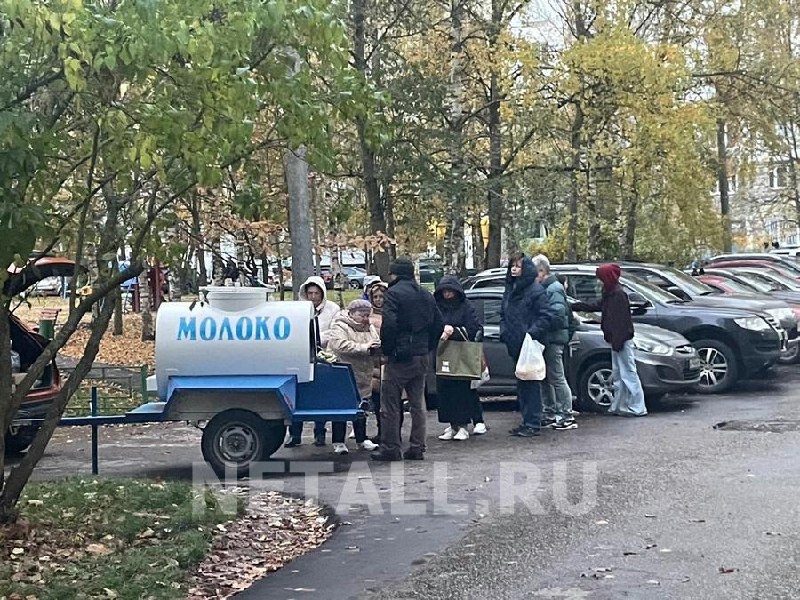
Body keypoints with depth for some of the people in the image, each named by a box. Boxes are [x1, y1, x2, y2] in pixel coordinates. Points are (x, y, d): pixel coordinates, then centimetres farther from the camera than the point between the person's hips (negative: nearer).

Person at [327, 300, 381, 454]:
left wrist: (377, 346, -8)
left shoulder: (370, 328, 13)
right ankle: (338, 443, 7)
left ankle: (362, 440, 24)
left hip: (363, 377, 7)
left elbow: (377, 345, 17)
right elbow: (339, 345, -28)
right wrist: (363, 347, -27)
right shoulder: (339, 327, -12)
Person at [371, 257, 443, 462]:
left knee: (390, 404, 0)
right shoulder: (427, 295, 13)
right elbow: (439, 324, 14)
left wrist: (386, 349, -9)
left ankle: (390, 448, 1)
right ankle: (417, 448, 14)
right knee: (418, 403, 12)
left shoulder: (393, 293, -11)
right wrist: (427, 348, 17)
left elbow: (389, 324, -21)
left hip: (400, 357, -7)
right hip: (421, 357, 7)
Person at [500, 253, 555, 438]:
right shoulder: (510, 289, 15)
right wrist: (504, 332, 8)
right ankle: (526, 421, 20)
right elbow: (503, 314, 23)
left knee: (531, 383, -6)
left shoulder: (536, 290, -10)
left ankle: (533, 424, -3)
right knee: (521, 383, 12)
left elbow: (546, 315, -13)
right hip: (515, 345, 8)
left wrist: (532, 333, -20)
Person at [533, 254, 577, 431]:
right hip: (544, 339, 9)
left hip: (554, 339, -9)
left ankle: (566, 416, -1)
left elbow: (557, 314, -21)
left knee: (557, 378, -6)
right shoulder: (542, 288, 15)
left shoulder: (554, 289, -12)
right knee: (545, 378, 14)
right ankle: (549, 413, 23)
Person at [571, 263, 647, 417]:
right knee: (617, 375, 14)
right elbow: (597, 306, 27)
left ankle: (637, 408, -5)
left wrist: (618, 341, -22)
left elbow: (621, 320, -21)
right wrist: (575, 306, 26)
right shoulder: (610, 294, 14)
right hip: (617, 340, 10)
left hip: (622, 340, -10)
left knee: (628, 373, -7)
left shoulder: (618, 294, -16)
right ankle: (619, 406, 19)